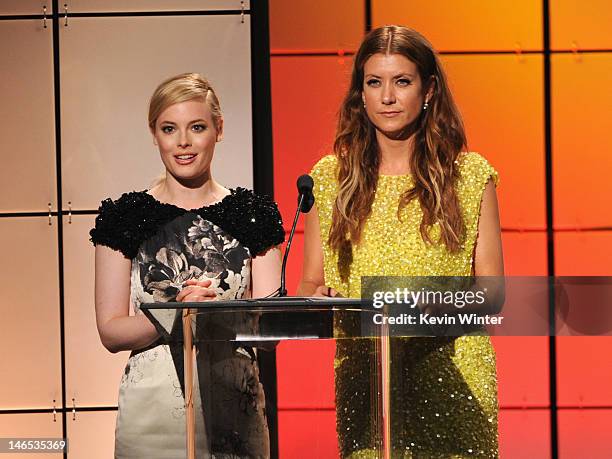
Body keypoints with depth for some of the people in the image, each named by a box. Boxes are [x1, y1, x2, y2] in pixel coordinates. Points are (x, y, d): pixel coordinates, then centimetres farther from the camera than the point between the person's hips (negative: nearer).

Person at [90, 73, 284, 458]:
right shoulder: (126, 216, 2)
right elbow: (111, 331, -3)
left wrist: (220, 313, -19)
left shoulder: (252, 214, 5)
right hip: (152, 409, -1)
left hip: (235, 407, 1)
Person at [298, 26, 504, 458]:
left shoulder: (471, 175, 4)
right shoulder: (330, 178, 8)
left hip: (452, 373, -1)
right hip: (362, 375, 1)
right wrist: (318, 299, -10)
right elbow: (310, 284, 13)